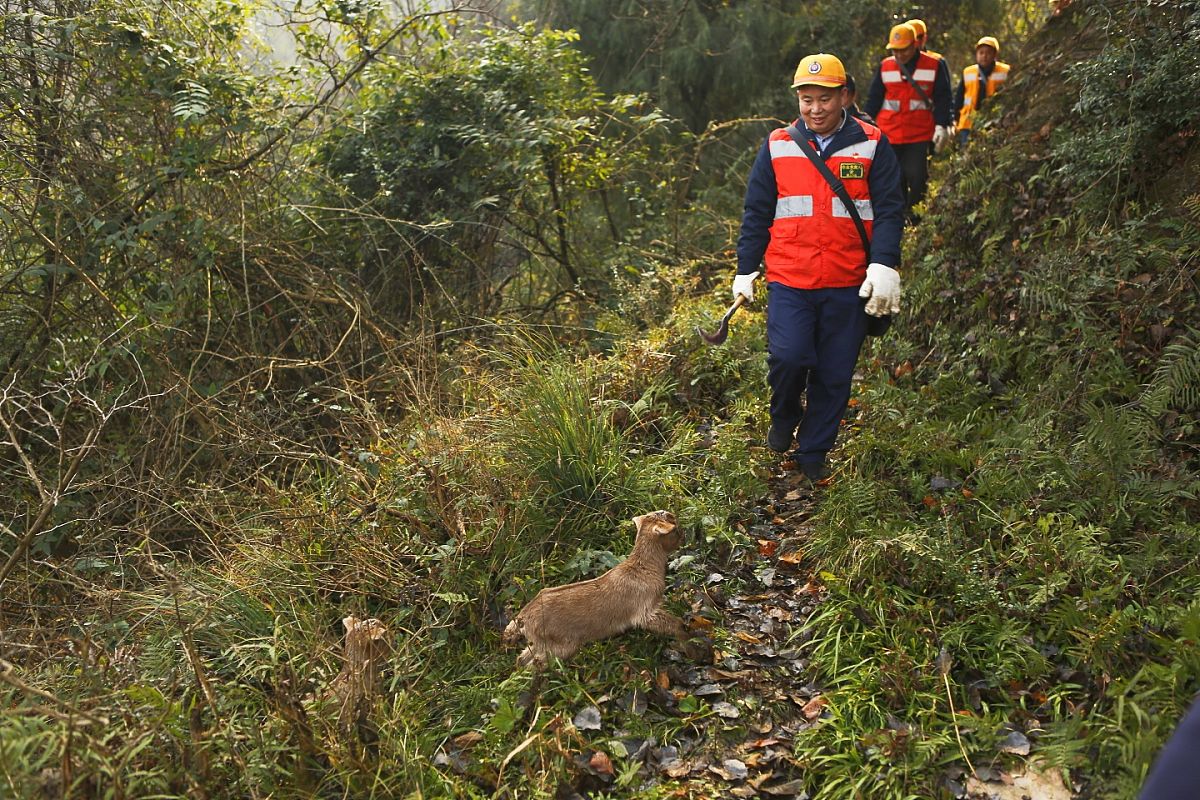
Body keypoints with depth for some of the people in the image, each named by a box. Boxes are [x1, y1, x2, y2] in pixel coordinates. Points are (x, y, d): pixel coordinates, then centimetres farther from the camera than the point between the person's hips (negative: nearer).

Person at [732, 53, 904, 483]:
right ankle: (783, 418, 15)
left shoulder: (872, 145, 2)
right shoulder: (777, 146, 6)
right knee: (788, 356, -18)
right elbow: (756, 214, 11)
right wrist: (745, 271, 10)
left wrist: (884, 266, -14)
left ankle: (812, 453, 25)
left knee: (834, 375, 6)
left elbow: (888, 211, 0)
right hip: (789, 280, 0)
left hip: (848, 285, 0)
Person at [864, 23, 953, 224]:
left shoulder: (934, 66, 2)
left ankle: (916, 214, 8)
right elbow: (873, 100, 12)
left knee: (917, 176, -7)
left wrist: (941, 126, -6)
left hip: (921, 136, -2)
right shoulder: (884, 67, 8)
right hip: (888, 136, 2)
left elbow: (942, 100, 3)